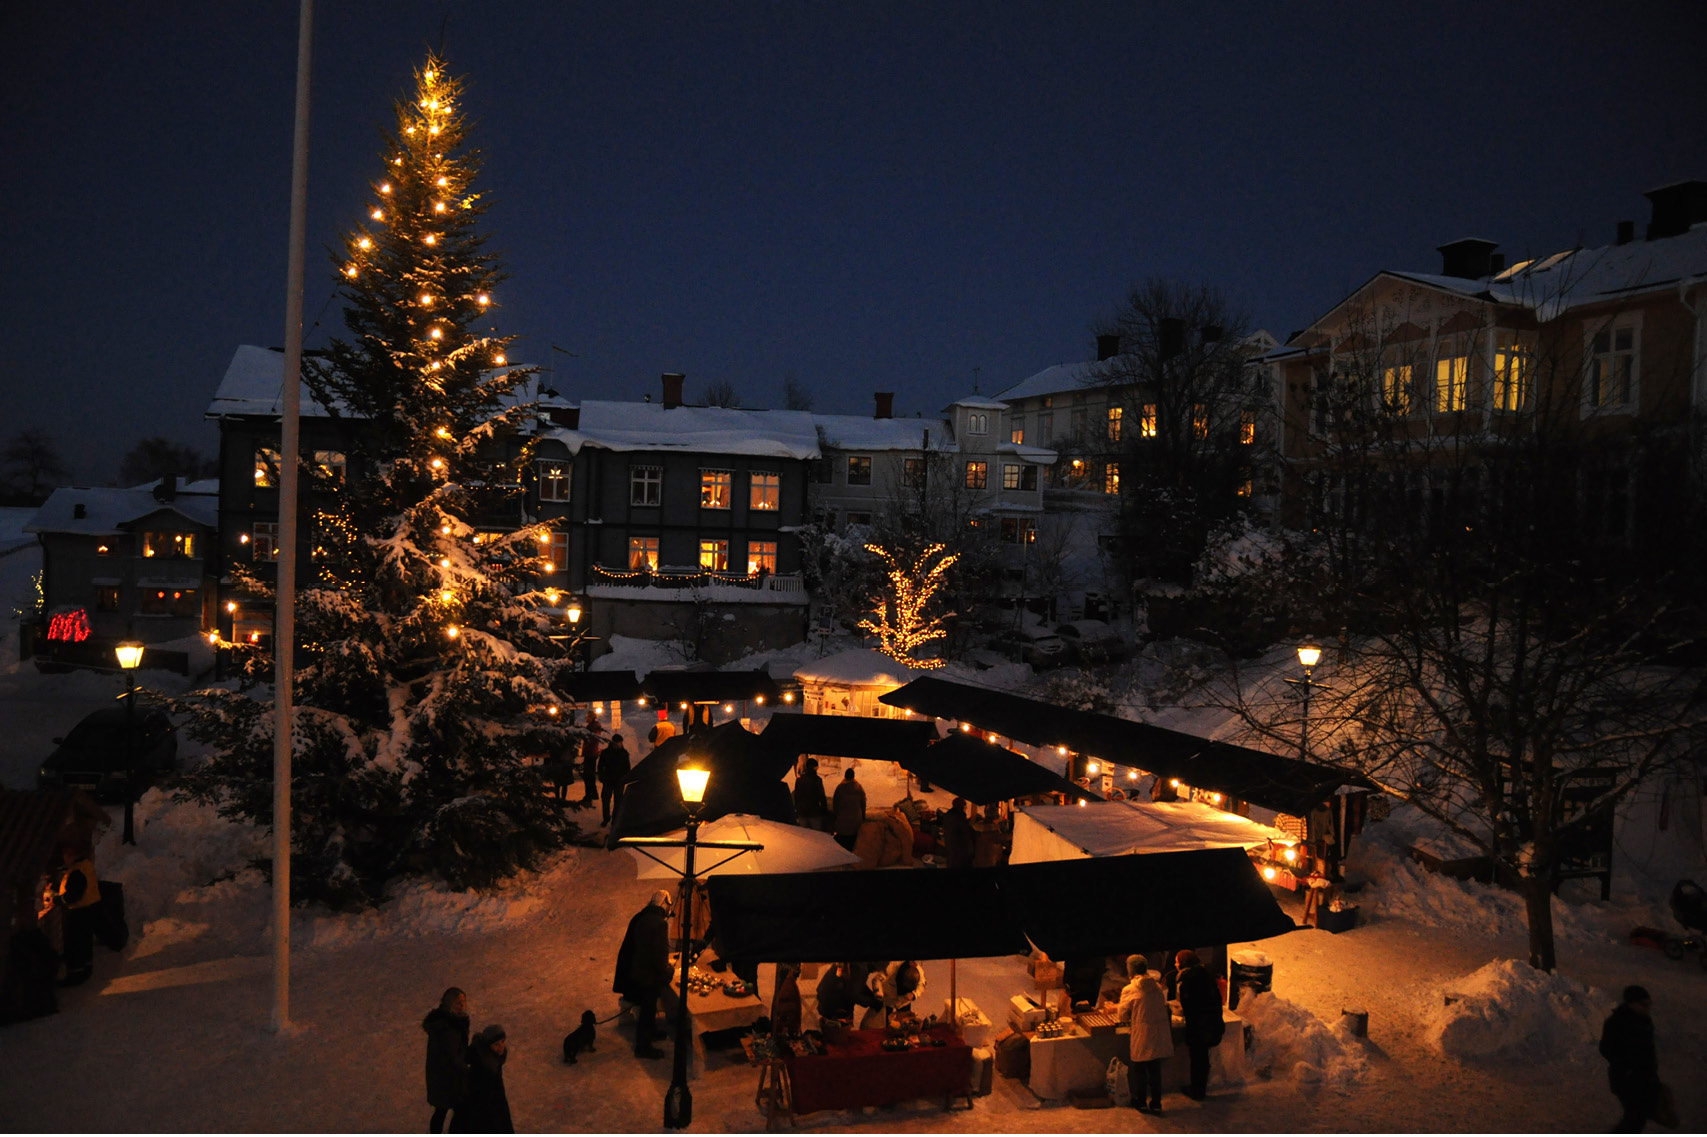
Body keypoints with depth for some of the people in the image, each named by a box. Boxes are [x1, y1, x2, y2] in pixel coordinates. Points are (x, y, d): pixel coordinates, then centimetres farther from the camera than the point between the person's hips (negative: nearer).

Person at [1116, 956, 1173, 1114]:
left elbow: (1122, 1017, -8)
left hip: (1141, 1038, -5)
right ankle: (1156, 1103, 21)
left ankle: (1141, 1102, 22)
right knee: (1155, 1070, 16)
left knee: (1138, 1069, 13)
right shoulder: (1157, 987, 2)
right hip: (1159, 1035, 5)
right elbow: (1164, 1006, 14)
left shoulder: (1129, 990, -13)